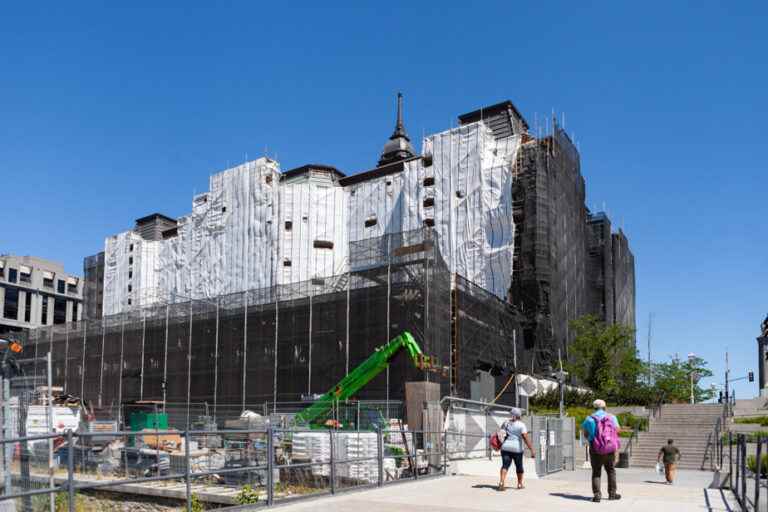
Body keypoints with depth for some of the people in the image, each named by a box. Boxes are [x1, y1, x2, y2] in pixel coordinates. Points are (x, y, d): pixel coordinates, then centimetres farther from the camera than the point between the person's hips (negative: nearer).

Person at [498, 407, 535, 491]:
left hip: (506, 447, 2)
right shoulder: (521, 425, -7)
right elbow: (526, 438, -16)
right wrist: (532, 450, -17)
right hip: (517, 448, -2)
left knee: (505, 465, -4)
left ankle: (501, 482, -24)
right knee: (519, 466, 17)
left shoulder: (506, 423, 6)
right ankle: (519, 484, 28)